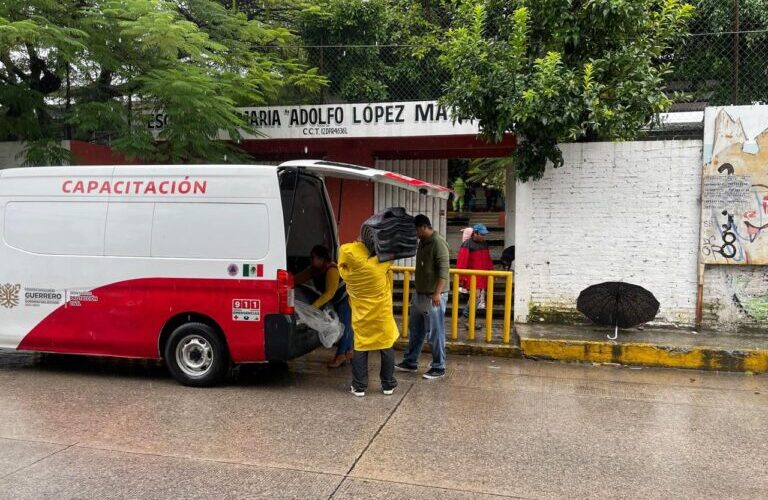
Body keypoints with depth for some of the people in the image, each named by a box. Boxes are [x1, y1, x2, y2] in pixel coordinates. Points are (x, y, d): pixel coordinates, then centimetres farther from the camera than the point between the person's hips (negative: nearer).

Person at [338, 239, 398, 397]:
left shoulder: (346, 271, -15)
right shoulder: (379, 263, -18)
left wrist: (359, 245, -4)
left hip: (362, 315, 1)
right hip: (382, 313, -1)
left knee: (360, 349, 9)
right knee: (386, 347, 10)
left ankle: (359, 387, 12)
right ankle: (388, 384, 19)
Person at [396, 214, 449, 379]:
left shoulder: (438, 243, -17)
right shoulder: (422, 242, 12)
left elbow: (443, 270, -23)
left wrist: (437, 293, -29)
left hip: (433, 297, -9)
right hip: (419, 294, 9)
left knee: (435, 333, 0)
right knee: (415, 330, 16)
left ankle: (439, 368, 10)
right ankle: (410, 362, 27)